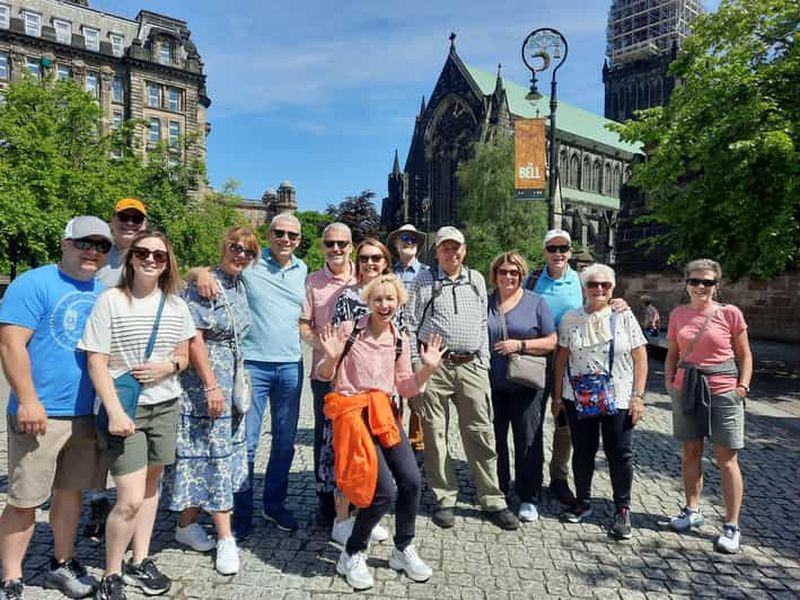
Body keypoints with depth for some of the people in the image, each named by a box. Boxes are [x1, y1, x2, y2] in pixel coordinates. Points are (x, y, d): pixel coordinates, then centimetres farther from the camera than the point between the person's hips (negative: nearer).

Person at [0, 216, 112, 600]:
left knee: (71, 492, 16)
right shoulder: (34, 284, -8)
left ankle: (62, 564, 33)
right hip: (41, 413, -5)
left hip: (89, 413, 6)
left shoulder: (104, 293, 11)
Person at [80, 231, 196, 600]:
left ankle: (140, 562, 32)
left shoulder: (176, 305, 4)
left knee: (151, 484, 14)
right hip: (123, 408, -4)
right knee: (130, 498, -7)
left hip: (165, 406, 4)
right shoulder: (109, 300, -8)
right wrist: (114, 412, -18)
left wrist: (167, 367, -11)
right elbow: (96, 362, -10)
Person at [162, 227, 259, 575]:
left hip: (232, 380, 8)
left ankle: (188, 523, 27)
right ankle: (225, 537, 7)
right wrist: (212, 386, -20)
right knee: (214, 453, -2)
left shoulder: (239, 286, 11)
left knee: (222, 452, 12)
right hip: (204, 380, -8)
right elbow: (195, 338, -18)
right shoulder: (204, 283, -13)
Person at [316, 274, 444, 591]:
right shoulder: (348, 330, -8)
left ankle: (403, 550, 21)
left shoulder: (400, 341, 7)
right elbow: (324, 376, -1)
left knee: (412, 481, -5)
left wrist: (427, 368, -3)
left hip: (384, 414, 5)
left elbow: (406, 388, 10)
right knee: (383, 491, -12)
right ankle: (352, 555, 14)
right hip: (352, 414, -5)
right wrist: (330, 358, -21)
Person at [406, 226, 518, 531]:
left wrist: (485, 362, 12)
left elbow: (483, 324, 17)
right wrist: (415, 365, -3)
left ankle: (493, 501, 15)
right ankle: (444, 500, 17)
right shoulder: (424, 281, 5)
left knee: (481, 434, 4)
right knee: (435, 434, 4)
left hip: (471, 366, 2)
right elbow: (410, 325, 3)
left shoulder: (476, 280, 15)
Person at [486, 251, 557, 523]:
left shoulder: (535, 302, 3)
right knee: (494, 440, 9)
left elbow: (551, 341, -1)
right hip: (492, 386, 2)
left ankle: (529, 499, 18)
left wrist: (520, 345, -14)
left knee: (528, 442, 3)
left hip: (525, 386, -2)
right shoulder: (485, 303, 9)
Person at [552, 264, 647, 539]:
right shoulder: (571, 319, 3)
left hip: (618, 400, -1)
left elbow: (640, 358, -2)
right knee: (582, 452, 12)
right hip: (578, 399, 2)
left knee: (619, 454, 4)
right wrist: (557, 395, 5)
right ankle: (583, 502, 30)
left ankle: (623, 510, 21)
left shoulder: (624, 317, -1)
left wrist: (638, 396, -7)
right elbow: (561, 358, 6)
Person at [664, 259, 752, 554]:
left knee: (726, 459, 1)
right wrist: (669, 382, 2)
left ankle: (731, 527, 11)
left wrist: (743, 387, -7)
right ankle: (692, 510, 28)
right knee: (691, 452, 13)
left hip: (723, 392, -3)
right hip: (687, 389, 4)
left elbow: (745, 355, 1)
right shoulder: (678, 315, 4)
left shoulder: (730, 313, -5)